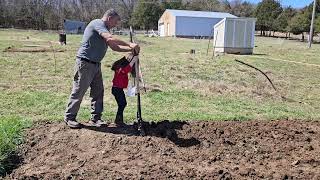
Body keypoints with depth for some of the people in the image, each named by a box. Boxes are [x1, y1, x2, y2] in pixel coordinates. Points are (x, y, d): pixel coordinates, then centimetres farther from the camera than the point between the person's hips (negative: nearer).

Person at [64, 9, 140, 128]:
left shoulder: (104, 29, 18)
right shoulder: (98, 23, -11)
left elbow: (114, 47, 16)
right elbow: (110, 39, -26)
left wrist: (131, 49, 6)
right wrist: (130, 44, -24)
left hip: (96, 64, 10)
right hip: (85, 63, -10)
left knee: (98, 91, 9)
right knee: (79, 91, -1)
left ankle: (95, 118, 17)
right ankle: (69, 117, 13)